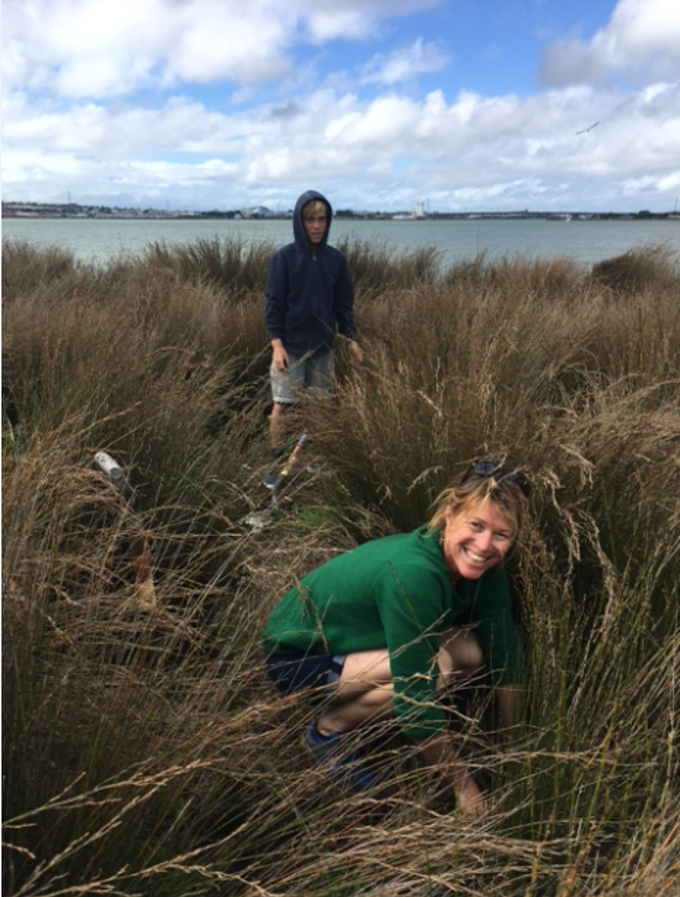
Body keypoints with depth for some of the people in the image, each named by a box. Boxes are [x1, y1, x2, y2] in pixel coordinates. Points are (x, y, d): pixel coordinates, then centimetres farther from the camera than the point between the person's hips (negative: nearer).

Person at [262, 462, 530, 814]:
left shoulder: (484, 569, -12)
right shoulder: (414, 573, -35)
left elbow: (504, 655, -1)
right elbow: (416, 700, -31)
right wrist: (465, 788, -19)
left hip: (346, 639, 8)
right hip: (295, 656, -8)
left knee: (474, 652, -9)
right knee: (433, 669, -28)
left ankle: (351, 707, 9)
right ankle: (329, 729, -2)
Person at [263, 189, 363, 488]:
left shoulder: (336, 259, 3)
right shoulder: (284, 257, -8)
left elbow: (344, 304, 9)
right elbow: (273, 304, -8)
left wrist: (351, 339, 4)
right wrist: (276, 344, -16)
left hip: (323, 346, 4)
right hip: (290, 346, -3)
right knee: (281, 406, -1)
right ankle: (277, 465, 11)